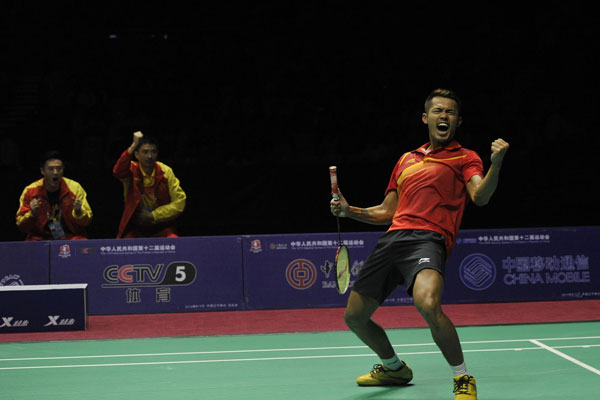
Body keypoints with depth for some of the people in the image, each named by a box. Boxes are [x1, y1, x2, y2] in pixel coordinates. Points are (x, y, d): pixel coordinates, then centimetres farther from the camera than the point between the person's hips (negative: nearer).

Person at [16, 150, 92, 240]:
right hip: (41, 238, -1)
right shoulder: (30, 191, -3)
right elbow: (20, 225, 0)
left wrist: (78, 212, -18)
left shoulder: (75, 188, -2)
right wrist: (32, 214, -19)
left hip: (71, 236, 1)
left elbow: (87, 221, 3)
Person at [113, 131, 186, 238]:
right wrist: (134, 145, -35)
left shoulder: (166, 172, 0)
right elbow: (117, 172, -29)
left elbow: (179, 201, -2)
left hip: (161, 227, 1)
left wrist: (154, 215, -9)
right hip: (134, 228, -1)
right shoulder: (132, 170, -5)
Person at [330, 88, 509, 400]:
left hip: (428, 238, -6)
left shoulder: (465, 158, 11)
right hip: (392, 237, 6)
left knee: (428, 305, -34)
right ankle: (394, 368, 36)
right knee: (354, 317, 9)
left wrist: (495, 164, -27)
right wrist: (349, 210, 14)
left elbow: (480, 196, -9)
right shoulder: (406, 160, 26)